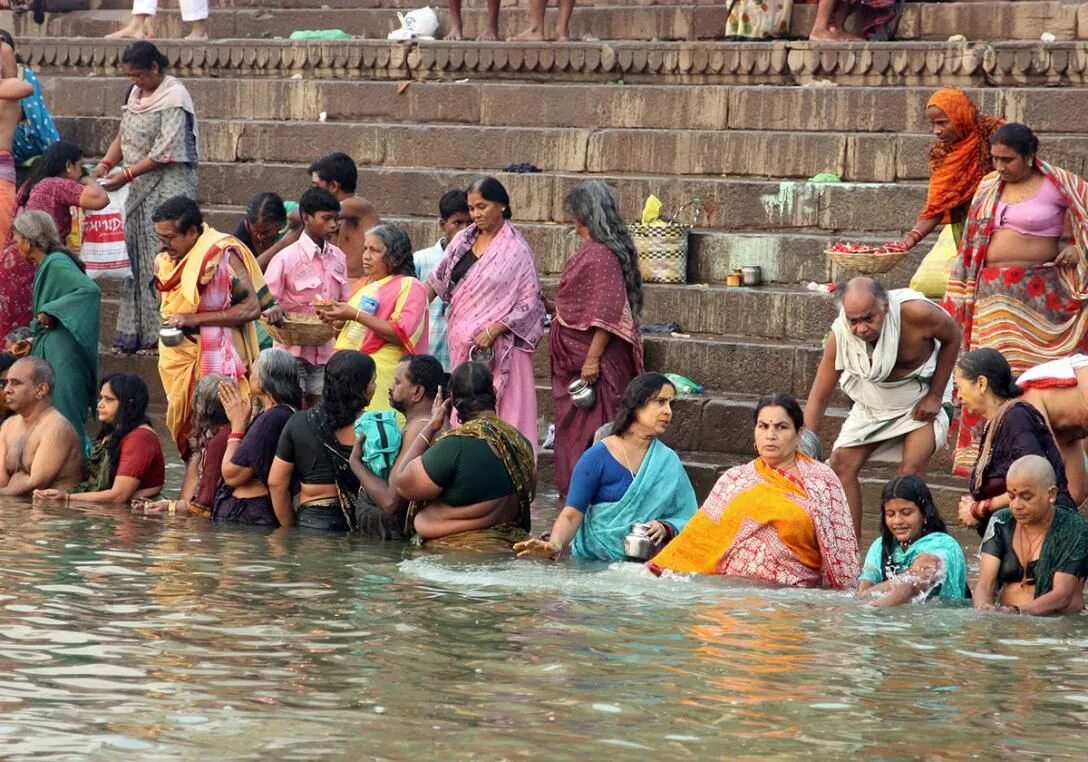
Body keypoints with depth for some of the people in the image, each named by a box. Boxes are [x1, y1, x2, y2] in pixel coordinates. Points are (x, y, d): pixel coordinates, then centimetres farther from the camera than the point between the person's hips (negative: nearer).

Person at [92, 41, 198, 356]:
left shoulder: (174, 98, -13)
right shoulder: (137, 93, 12)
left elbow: (165, 153, -17)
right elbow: (124, 136, 17)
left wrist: (126, 175, -18)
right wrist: (106, 164, 0)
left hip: (168, 189, -8)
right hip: (141, 189, 8)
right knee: (135, 258, 8)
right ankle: (135, 334, 12)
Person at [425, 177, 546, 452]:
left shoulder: (516, 251, -5)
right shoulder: (463, 241, 11)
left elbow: (530, 303, -7)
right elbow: (437, 281, 18)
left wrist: (493, 331, -16)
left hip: (497, 347, -5)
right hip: (463, 345, 5)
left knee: (502, 413, -9)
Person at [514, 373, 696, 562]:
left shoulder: (668, 462, 11)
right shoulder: (598, 458, 0)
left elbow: (684, 519, 11)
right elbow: (571, 515, -5)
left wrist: (665, 528, -13)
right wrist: (555, 545, -26)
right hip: (594, 563, -3)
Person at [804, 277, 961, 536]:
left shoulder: (915, 313, -35)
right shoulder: (840, 335, -26)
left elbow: (952, 337, -13)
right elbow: (818, 397, -19)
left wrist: (935, 396, -13)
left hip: (920, 401, -3)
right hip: (871, 403, 3)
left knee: (911, 469, -21)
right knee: (841, 462, -8)